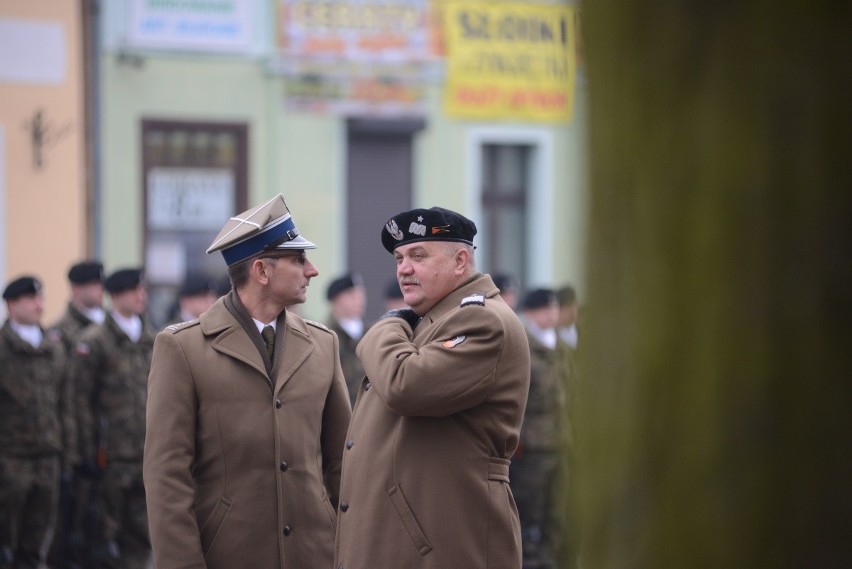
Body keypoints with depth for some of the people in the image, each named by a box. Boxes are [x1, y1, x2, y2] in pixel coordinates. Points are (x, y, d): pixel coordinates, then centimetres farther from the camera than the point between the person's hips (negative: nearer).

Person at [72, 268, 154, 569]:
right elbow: (81, 400, -7)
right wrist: (89, 451, -10)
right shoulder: (94, 341, -5)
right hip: (113, 454, -5)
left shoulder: (151, 341, 13)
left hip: (149, 452, 5)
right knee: (104, 533, 2)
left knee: (143, 533, 5)